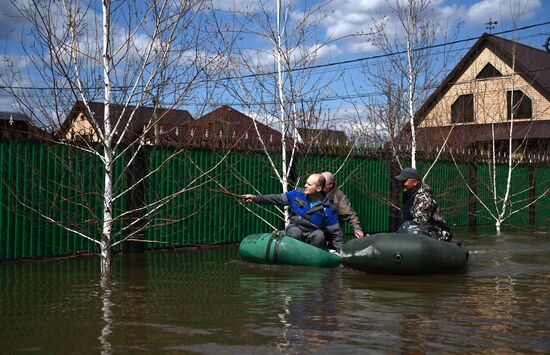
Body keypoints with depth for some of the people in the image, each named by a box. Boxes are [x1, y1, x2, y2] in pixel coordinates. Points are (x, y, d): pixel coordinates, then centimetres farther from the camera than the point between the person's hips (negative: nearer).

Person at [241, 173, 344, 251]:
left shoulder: (327, 208, -12)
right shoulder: (297, 194, -5)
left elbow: (336, 232, -8)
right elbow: (277, 199, -2)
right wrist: (256, 198, -11)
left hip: (313, 235, -1)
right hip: (295, 229, 1)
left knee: (319, 235, -33)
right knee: (295, 232, -33)